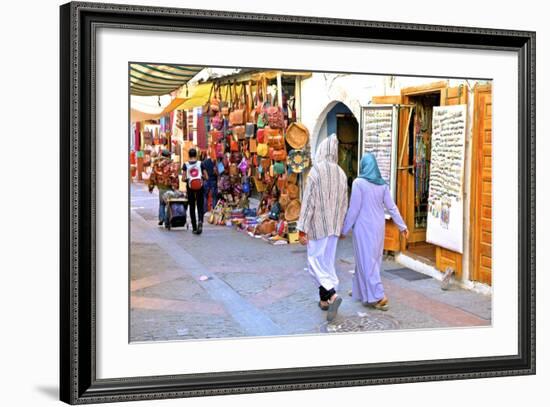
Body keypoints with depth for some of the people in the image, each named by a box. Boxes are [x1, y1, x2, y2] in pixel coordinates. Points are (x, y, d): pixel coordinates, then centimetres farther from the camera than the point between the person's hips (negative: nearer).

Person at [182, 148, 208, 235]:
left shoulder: (186, 165, -3)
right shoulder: (201, 164, -3)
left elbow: (183, 179, -6)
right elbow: (206, 177, -4)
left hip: (190, 188, 0)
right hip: (200, 187, 0)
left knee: (192, 207, 11)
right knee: (200, 206, 7)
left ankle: (194, 228, 11)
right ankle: (200, 221, -21)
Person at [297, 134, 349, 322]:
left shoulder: (315, 171, -15)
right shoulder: (341, 173, 4)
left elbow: (308, 201, -17)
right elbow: (344, 203, 11)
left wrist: (302, 229, -13)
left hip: (317, 225, -6)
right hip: (333, 226, 6)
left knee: (315, 262, -1)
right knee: (328, 261, 15)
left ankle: (332, 295, -18)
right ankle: (324, 299, 21)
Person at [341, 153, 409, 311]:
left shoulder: (358, 182, -14)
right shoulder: (382, 184, 2)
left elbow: (354, 209, -14)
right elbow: (392, 207, 2)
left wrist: (344, 230, -5)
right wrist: (402, 226, 7)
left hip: (364, 227, -6)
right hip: (378, 226, 7)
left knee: (366, 260, -2)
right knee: (372, 258, 16)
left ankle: (378, 296, -9)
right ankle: (360, 290, 31)